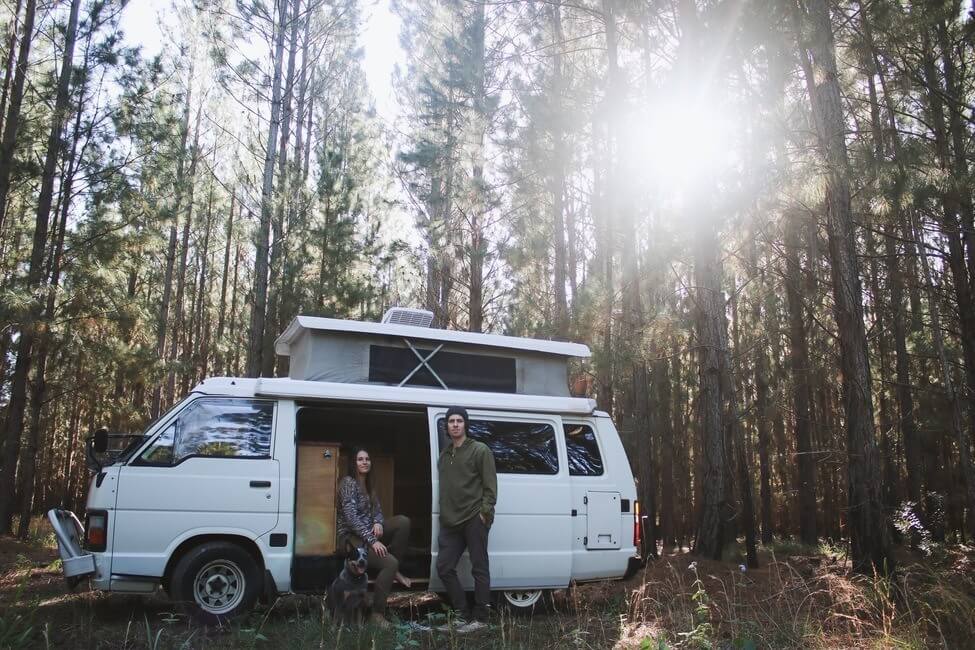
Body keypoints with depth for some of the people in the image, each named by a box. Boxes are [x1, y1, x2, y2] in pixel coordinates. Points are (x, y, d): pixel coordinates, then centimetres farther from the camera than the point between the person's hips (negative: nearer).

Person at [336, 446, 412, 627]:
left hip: (367, 531, 8)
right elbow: (351, 517, -22)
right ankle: (376, 613, -17)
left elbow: (377, 509, 14)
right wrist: (372, 540, -27)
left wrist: (378, 523, -11)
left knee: (403, 521, -14)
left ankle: (394, 570, -5)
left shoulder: (368, 484, 13)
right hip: (352, 537, -8)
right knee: (390, 563, -26)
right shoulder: (348, 482, -14)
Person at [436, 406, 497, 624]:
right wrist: (444, 516, 12)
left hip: (474, 520, -7)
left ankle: (480, 617, 8)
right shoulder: (444, 455, 17)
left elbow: (490, 485, -6)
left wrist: (485, 511, -14)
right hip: (451, 522, 7)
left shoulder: (480, 450, -2)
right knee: (444, 567, 5)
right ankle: (463, 613, 17)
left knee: (479, 569, 0)